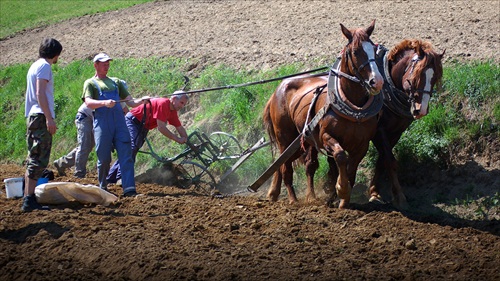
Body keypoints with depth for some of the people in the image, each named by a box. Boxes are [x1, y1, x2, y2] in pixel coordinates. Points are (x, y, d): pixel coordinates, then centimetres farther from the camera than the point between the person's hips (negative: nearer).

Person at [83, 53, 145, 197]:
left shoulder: (115, 82, 25)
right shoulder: (90, 83, 12)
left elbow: (130, 102, 21)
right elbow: (88, 102, -7)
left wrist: (142, 101, -1)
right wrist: (104, 103, -25)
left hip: (119, 122, 3)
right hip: (102, 124, -3)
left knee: (126, 156, -9)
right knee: (104, 159, -2)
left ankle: (129, 189, -16)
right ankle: (103, 188, 15)